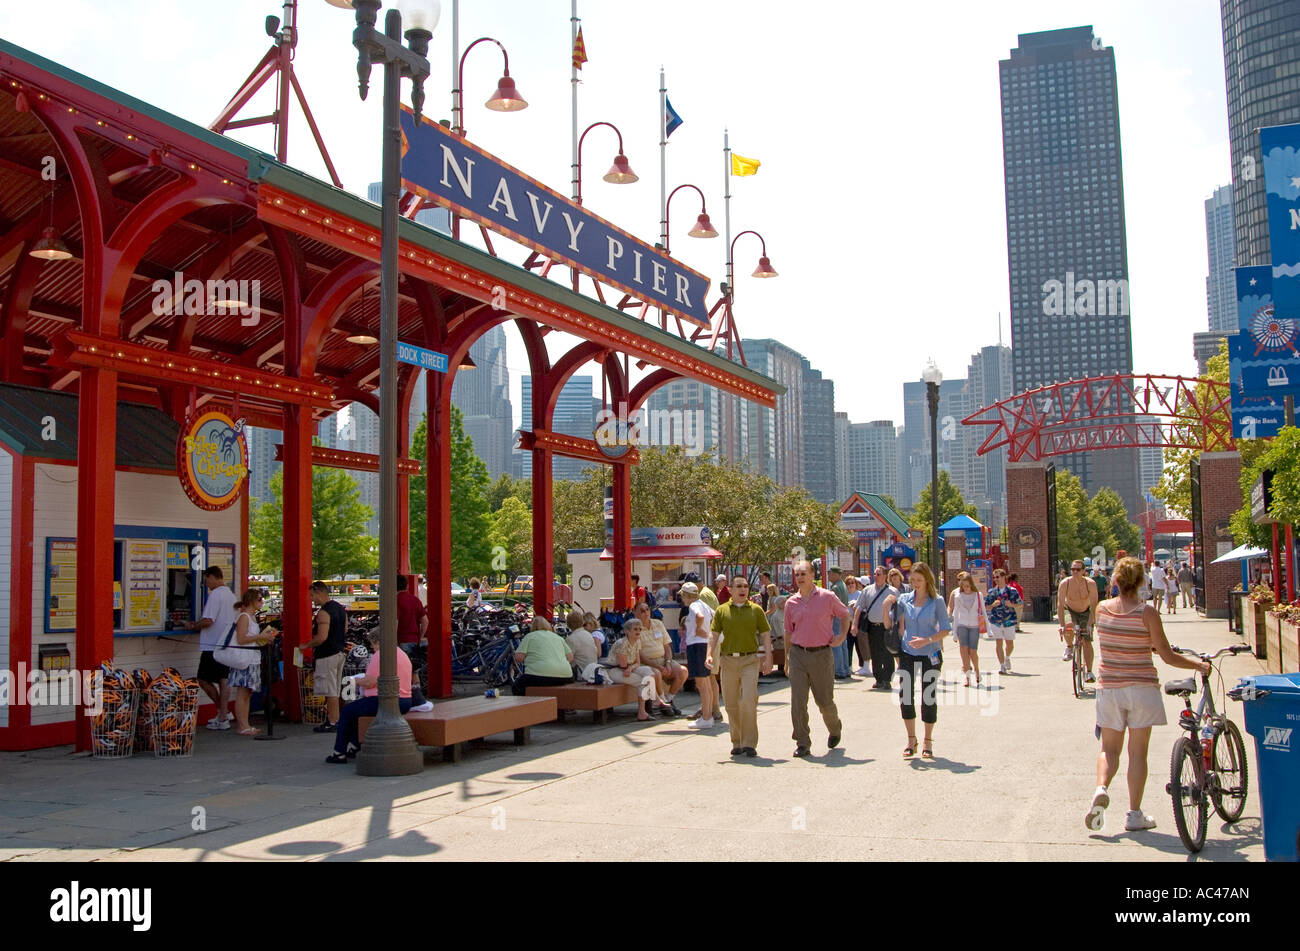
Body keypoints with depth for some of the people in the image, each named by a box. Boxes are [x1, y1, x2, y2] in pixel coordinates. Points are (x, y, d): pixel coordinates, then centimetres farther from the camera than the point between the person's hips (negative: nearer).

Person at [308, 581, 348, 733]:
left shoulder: (324, 612, -17)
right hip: (340, 652, 9)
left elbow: (322, 637, -24)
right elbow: (345, 630, 20)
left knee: (330, 691, -5)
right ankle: (336, 720, 19)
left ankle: (331, 723, -2)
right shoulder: (340, 608, 12)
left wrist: (306, 645, -11)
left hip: (327, 655, -9)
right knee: (335, 690, 15)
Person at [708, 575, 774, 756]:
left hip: (750, 660, -1)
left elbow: (766, 635, 7)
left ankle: (750, 743, -5)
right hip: (728, 661, 2)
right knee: (732, 704, 6)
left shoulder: (756, 610, 6)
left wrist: (768, 658, -2)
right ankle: (737, 742, 18)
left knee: (749, 700, -13)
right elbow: (714, 634, 4)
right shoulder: (722, 611, 7)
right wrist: (710, 655, -11)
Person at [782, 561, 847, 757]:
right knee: (797, 701, -3)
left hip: (822, 654, -2)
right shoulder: (791, 603, 5)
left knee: (824, 700, 7)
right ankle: (803, 743, 5)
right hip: (798, 654, 2)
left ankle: (835, 729, 36)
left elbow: (844, 614, 14)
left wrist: (842, 635, 1)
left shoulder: (827, 597, -3)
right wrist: (787, 659, 13)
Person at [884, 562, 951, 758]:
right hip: (908, 654, 3)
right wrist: (887, 606, -9)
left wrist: (927, 640, -19)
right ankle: (911, 740, 14)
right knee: (905, 696, -1)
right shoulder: (904, 599, 4)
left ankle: (928, 742, 16)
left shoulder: (937, 601, -4)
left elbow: (945, 629, -5)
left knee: (928, 698, 3)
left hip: (929, 654, -2)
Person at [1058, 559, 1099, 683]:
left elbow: (1094, 606, -27)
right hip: (1070, 611, 0)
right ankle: (1069, 647, 2)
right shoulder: (1065, 584, -24)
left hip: (1086, 613, 0)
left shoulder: (1090, 584, -25)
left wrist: (1090, 624, -37)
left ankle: (1089, 672, 0)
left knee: (1087, 641, -8)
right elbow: (1060, 605, -26)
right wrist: (1062, 626, -34)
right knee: (1068, 629, -31)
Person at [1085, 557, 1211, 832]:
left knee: (1109, 748, 15)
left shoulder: (1101, 609, -3)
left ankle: (1101, 788, -13)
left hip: (1109, 686, 2)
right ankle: (1134, 814, 12)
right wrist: (1198, 664, 5)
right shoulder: (1147, 612, -13)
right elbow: (1168, 656, -11)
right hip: (1141, 686, -2)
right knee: (1138, 752, 7)